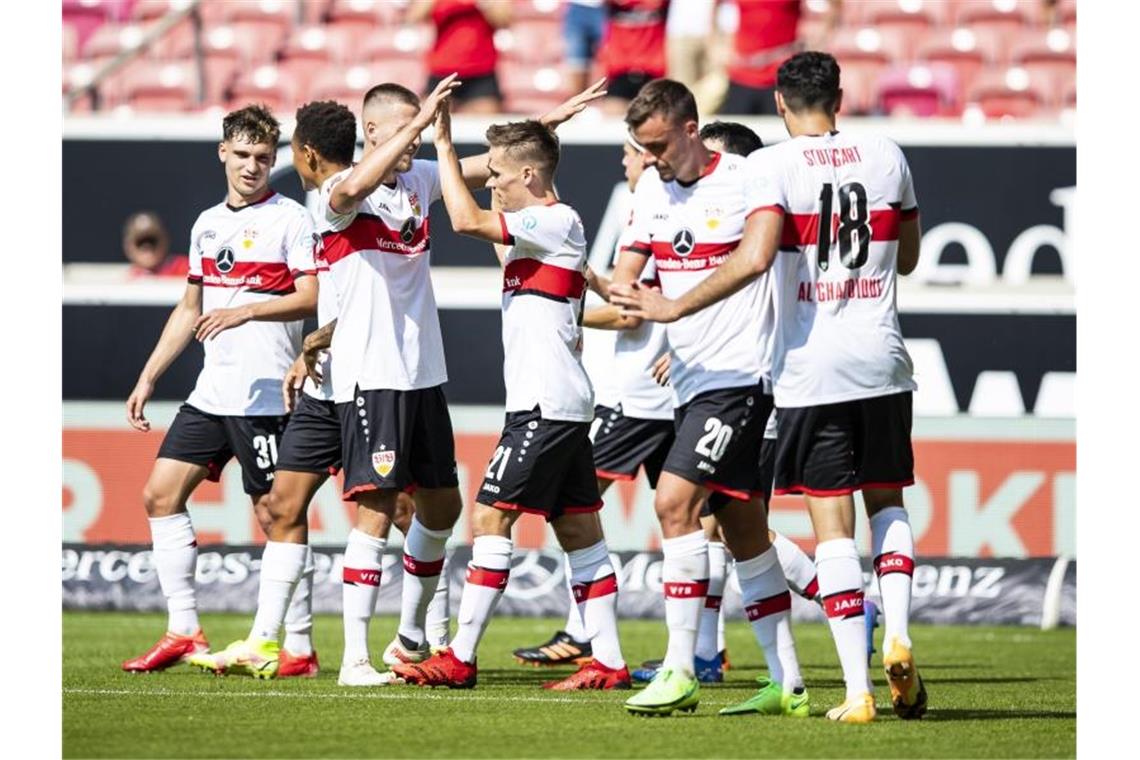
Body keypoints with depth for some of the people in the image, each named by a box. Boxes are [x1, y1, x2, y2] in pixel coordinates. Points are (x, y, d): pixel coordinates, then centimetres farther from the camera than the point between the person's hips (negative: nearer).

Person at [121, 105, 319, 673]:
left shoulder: (290, 219, -4)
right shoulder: (207, 225, 17)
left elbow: (312, 298, -11)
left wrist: (245, 311, -22)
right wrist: (147, 378, 20)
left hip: (266, 395, -7)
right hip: (211, 393, 7)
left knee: (273, 513, -6)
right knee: (160, 494, 2)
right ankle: (183, 632, 6)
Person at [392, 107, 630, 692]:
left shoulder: (557, 221, -12)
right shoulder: (542, 228, 19)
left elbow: (466, 220, -21)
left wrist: (443, 144, -15)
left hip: (545, 403, -11)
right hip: (561, 402, 11)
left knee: (490, 517, -10)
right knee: (579, 530, 7)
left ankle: (460, 659, -10)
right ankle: (608, 661, 6)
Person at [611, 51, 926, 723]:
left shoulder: (773, 167, -7)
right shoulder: (886, 158, 7)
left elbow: (754, 260, -20)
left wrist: (675, 308, -11)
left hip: (811, 370, -3)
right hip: (881, 364, 3)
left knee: (833, 524, 0)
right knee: (887, 500, 21)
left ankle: (858, 691, -5)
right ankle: (897, 634, -2)